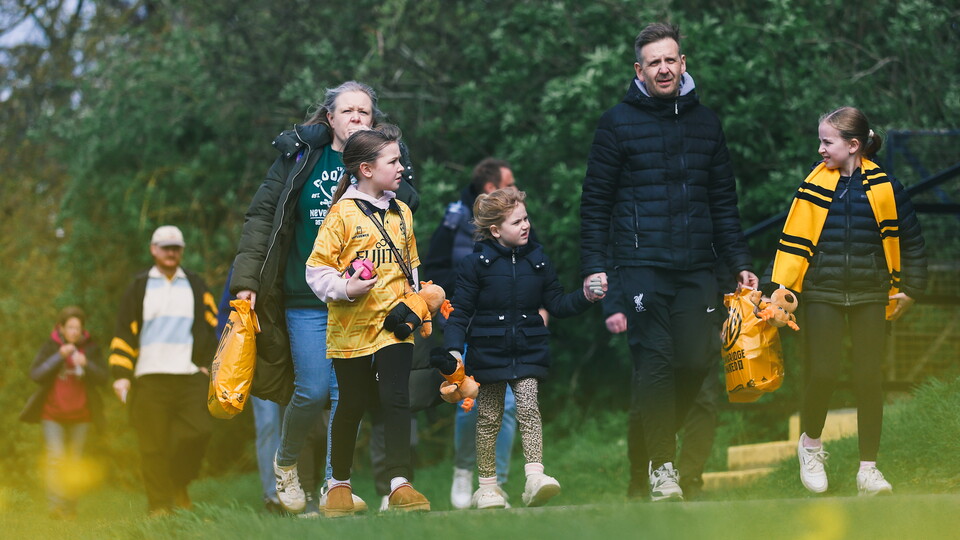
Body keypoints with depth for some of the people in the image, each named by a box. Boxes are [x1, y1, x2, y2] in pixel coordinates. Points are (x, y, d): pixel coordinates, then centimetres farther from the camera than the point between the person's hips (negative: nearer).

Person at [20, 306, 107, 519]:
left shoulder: (91, 348, 1)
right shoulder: (50, 347, -1)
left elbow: (102, 377, -4)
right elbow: (35, 374, -12)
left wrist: (86, 365, -22)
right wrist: (59, 356, -20)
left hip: (80, 415, 2)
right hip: (52, 413, -2)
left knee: (74, 461, 2)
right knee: (56, 458, -14)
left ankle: (69, 507, 8)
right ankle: (55, 505, -17)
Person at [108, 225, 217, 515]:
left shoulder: (195, 285, 15)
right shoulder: (140, 287, 10)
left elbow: (211, 326, 16)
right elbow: (124, 332, 8)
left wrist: (210, 365, 5)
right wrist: (121, 374, 0)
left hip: (190, 376, 1)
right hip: (150, 379, -1)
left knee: (198, 431, -14)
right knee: (153, 445, -5)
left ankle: (179, 485, 9)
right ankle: (159, 505, 0)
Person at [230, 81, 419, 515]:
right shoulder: (299, 156, 3)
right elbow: (262, 216, 2)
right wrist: (246, 279, -5)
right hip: (306, 297, -1)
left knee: (348, 393, -1)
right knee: (312, 390, -5)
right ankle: (286, 463, 22)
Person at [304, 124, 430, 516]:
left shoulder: (401, 213, 10)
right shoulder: (343, 214, -8)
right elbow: (317, 269, -8)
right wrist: (344, 288, -23)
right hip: (351, 329, -3)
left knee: (397, 400, -8)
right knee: (351, 407, 8)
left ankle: (400, 484, -9)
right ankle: (339, 484, 23)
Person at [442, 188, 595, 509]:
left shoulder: (537, 260, 5)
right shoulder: (475, 263, -5)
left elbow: (557, 304, 11)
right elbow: (460, 312, -4)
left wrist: (585, 297, -7)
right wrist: (454, 349, -16)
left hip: (528, 350, 2)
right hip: (488, 350, -2)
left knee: (529, 409, -14)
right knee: (489, 418, 6)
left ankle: (535, 477, -22)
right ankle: (487, 485, 16)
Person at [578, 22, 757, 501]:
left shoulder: (705, 123, 15)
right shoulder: (618, 124, 3)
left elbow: (724, 201, 20)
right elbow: (595, 201, 3)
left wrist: (740, 263, 13)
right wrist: (593, 266, -5)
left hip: (696, 267, 4)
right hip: (641, 264, -4)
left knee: (695, 360, -2)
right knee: (655, 361, -10)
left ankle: (660, 434, 21)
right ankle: (661, 467, -8)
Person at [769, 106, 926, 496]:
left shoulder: (884, 188, -3)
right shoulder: (815, 185, -1)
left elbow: (910, 240, 8)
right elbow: (794, 240, 2)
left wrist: (909, 288, 9)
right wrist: (783, 288, -5)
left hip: (869, 297, 0)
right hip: (822, 295, 0)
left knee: (870, 379, 0)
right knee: (823, 373, -9)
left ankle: (868, 468, 8)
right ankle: (810, 444, 18)